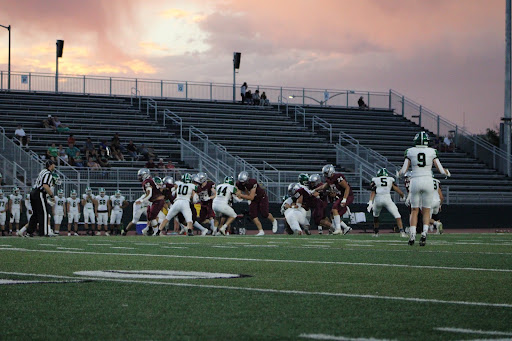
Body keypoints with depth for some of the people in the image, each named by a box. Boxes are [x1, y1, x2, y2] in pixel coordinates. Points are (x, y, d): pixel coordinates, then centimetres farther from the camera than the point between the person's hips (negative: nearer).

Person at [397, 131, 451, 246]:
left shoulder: (410, 152, 1)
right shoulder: (432, 152, 2)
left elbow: (404, 170, -1)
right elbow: (441, 170, 3)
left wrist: (398, 174, 21)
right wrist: (447, 172, 25)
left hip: (415, 181, 0)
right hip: (428, 181, 0)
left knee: (414, 210, 10)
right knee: (426, 211, 8)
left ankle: (412, 235, 1)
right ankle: (424, 232, -10)